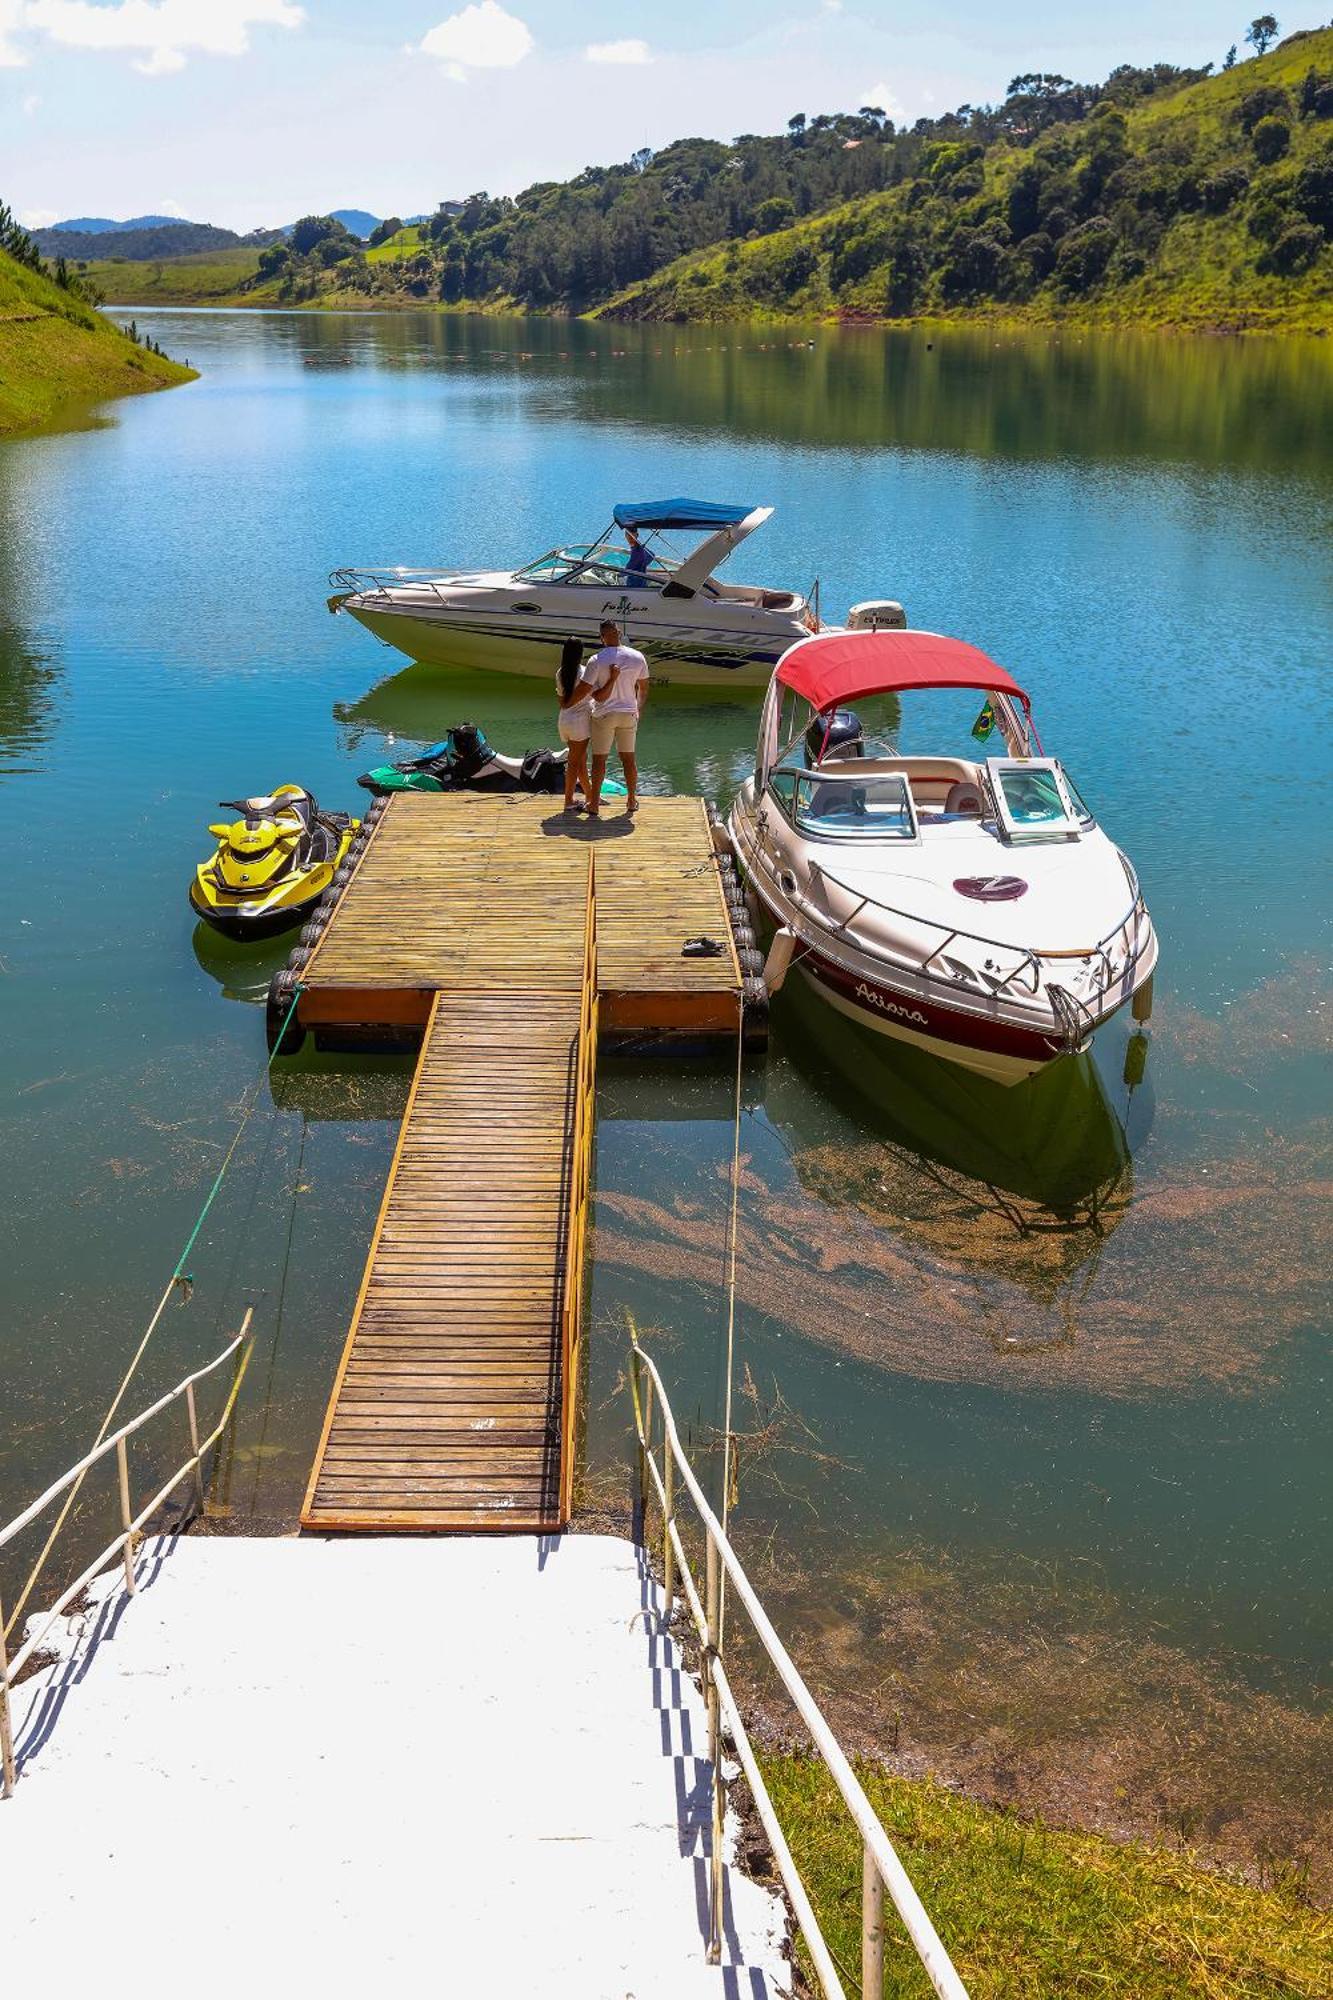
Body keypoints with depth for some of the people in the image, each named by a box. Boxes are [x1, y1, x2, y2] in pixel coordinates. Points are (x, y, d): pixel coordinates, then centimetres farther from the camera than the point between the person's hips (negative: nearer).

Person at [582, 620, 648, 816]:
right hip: (629, 713, 3)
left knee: (599, 759, 6)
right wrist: (639, 709, 19)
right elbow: (643, 689, 5)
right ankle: (632, 800, 23)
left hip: (604, 715, -3)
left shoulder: (596, 661, -16)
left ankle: (594, 805, 8)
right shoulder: (637, 658, -6)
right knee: (629, 757, 14)